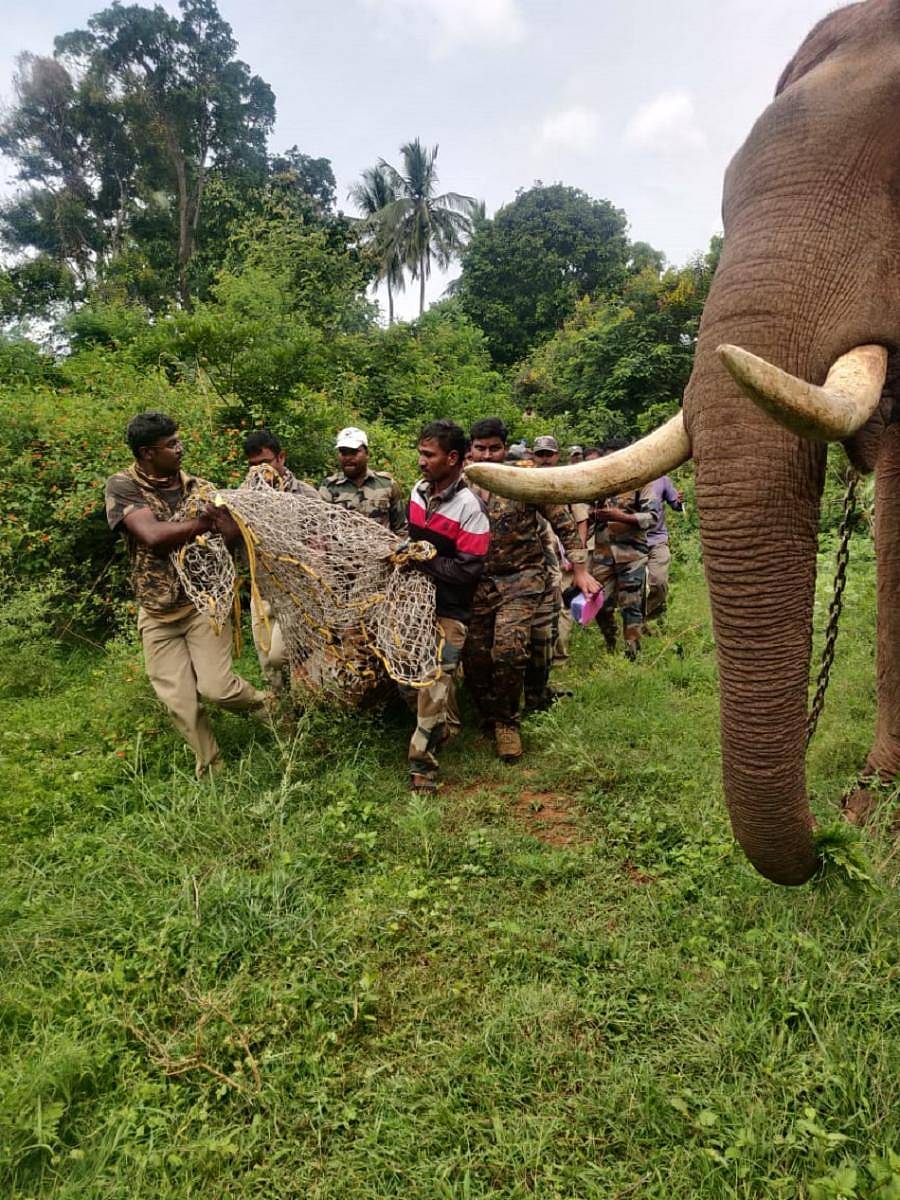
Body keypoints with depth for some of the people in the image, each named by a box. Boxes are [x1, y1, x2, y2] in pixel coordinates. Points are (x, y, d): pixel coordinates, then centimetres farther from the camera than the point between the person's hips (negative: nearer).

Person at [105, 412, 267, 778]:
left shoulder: (199, 487, 0)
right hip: (157, 612, 0)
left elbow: (235, 535, -9)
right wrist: (202, 523, -14)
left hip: (203, 601, 0)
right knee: (179, 701, 3)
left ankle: (270, 708, 19)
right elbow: (154, 536, -24)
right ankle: (211, 771, 24)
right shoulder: (122, 486, -9)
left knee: (216, 686, -13)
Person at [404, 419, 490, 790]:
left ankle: (422, 766, 5)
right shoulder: (418, 491, 5)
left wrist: (418, 559, -20)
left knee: (434, 686, -7)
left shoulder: (469, 507, -18)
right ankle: (447, 726, 39)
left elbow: (468, 570, -22)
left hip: (447, 611, -7)